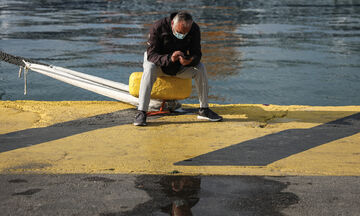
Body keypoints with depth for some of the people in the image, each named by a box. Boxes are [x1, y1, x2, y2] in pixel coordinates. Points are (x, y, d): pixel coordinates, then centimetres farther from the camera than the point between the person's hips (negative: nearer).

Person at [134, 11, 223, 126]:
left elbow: (196, 54, -16)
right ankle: (141, 113, -36)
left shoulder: (195, 29, -17)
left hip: (178, 66, 3)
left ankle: (204, 110, -9)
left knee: (200, 68, -21)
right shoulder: (158, 27, -27)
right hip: (159, 63, -3)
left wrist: (190, 60, -42)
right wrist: (169, 58, -49)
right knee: (149, 69, -36)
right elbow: (151, 54, -30)